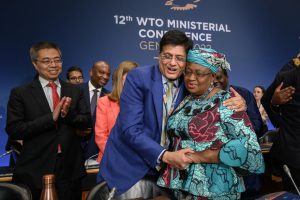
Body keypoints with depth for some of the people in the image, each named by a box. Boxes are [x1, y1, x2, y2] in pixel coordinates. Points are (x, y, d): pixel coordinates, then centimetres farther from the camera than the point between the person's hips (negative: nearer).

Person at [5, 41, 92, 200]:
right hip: (35, 173, -3)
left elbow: (87, 122, 3)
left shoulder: (75, 91, 6)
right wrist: (51, 118, -20)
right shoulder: (20, 93, -3)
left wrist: (68, 114, -18)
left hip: (70, 171, 3)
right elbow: (13, 130, -10)